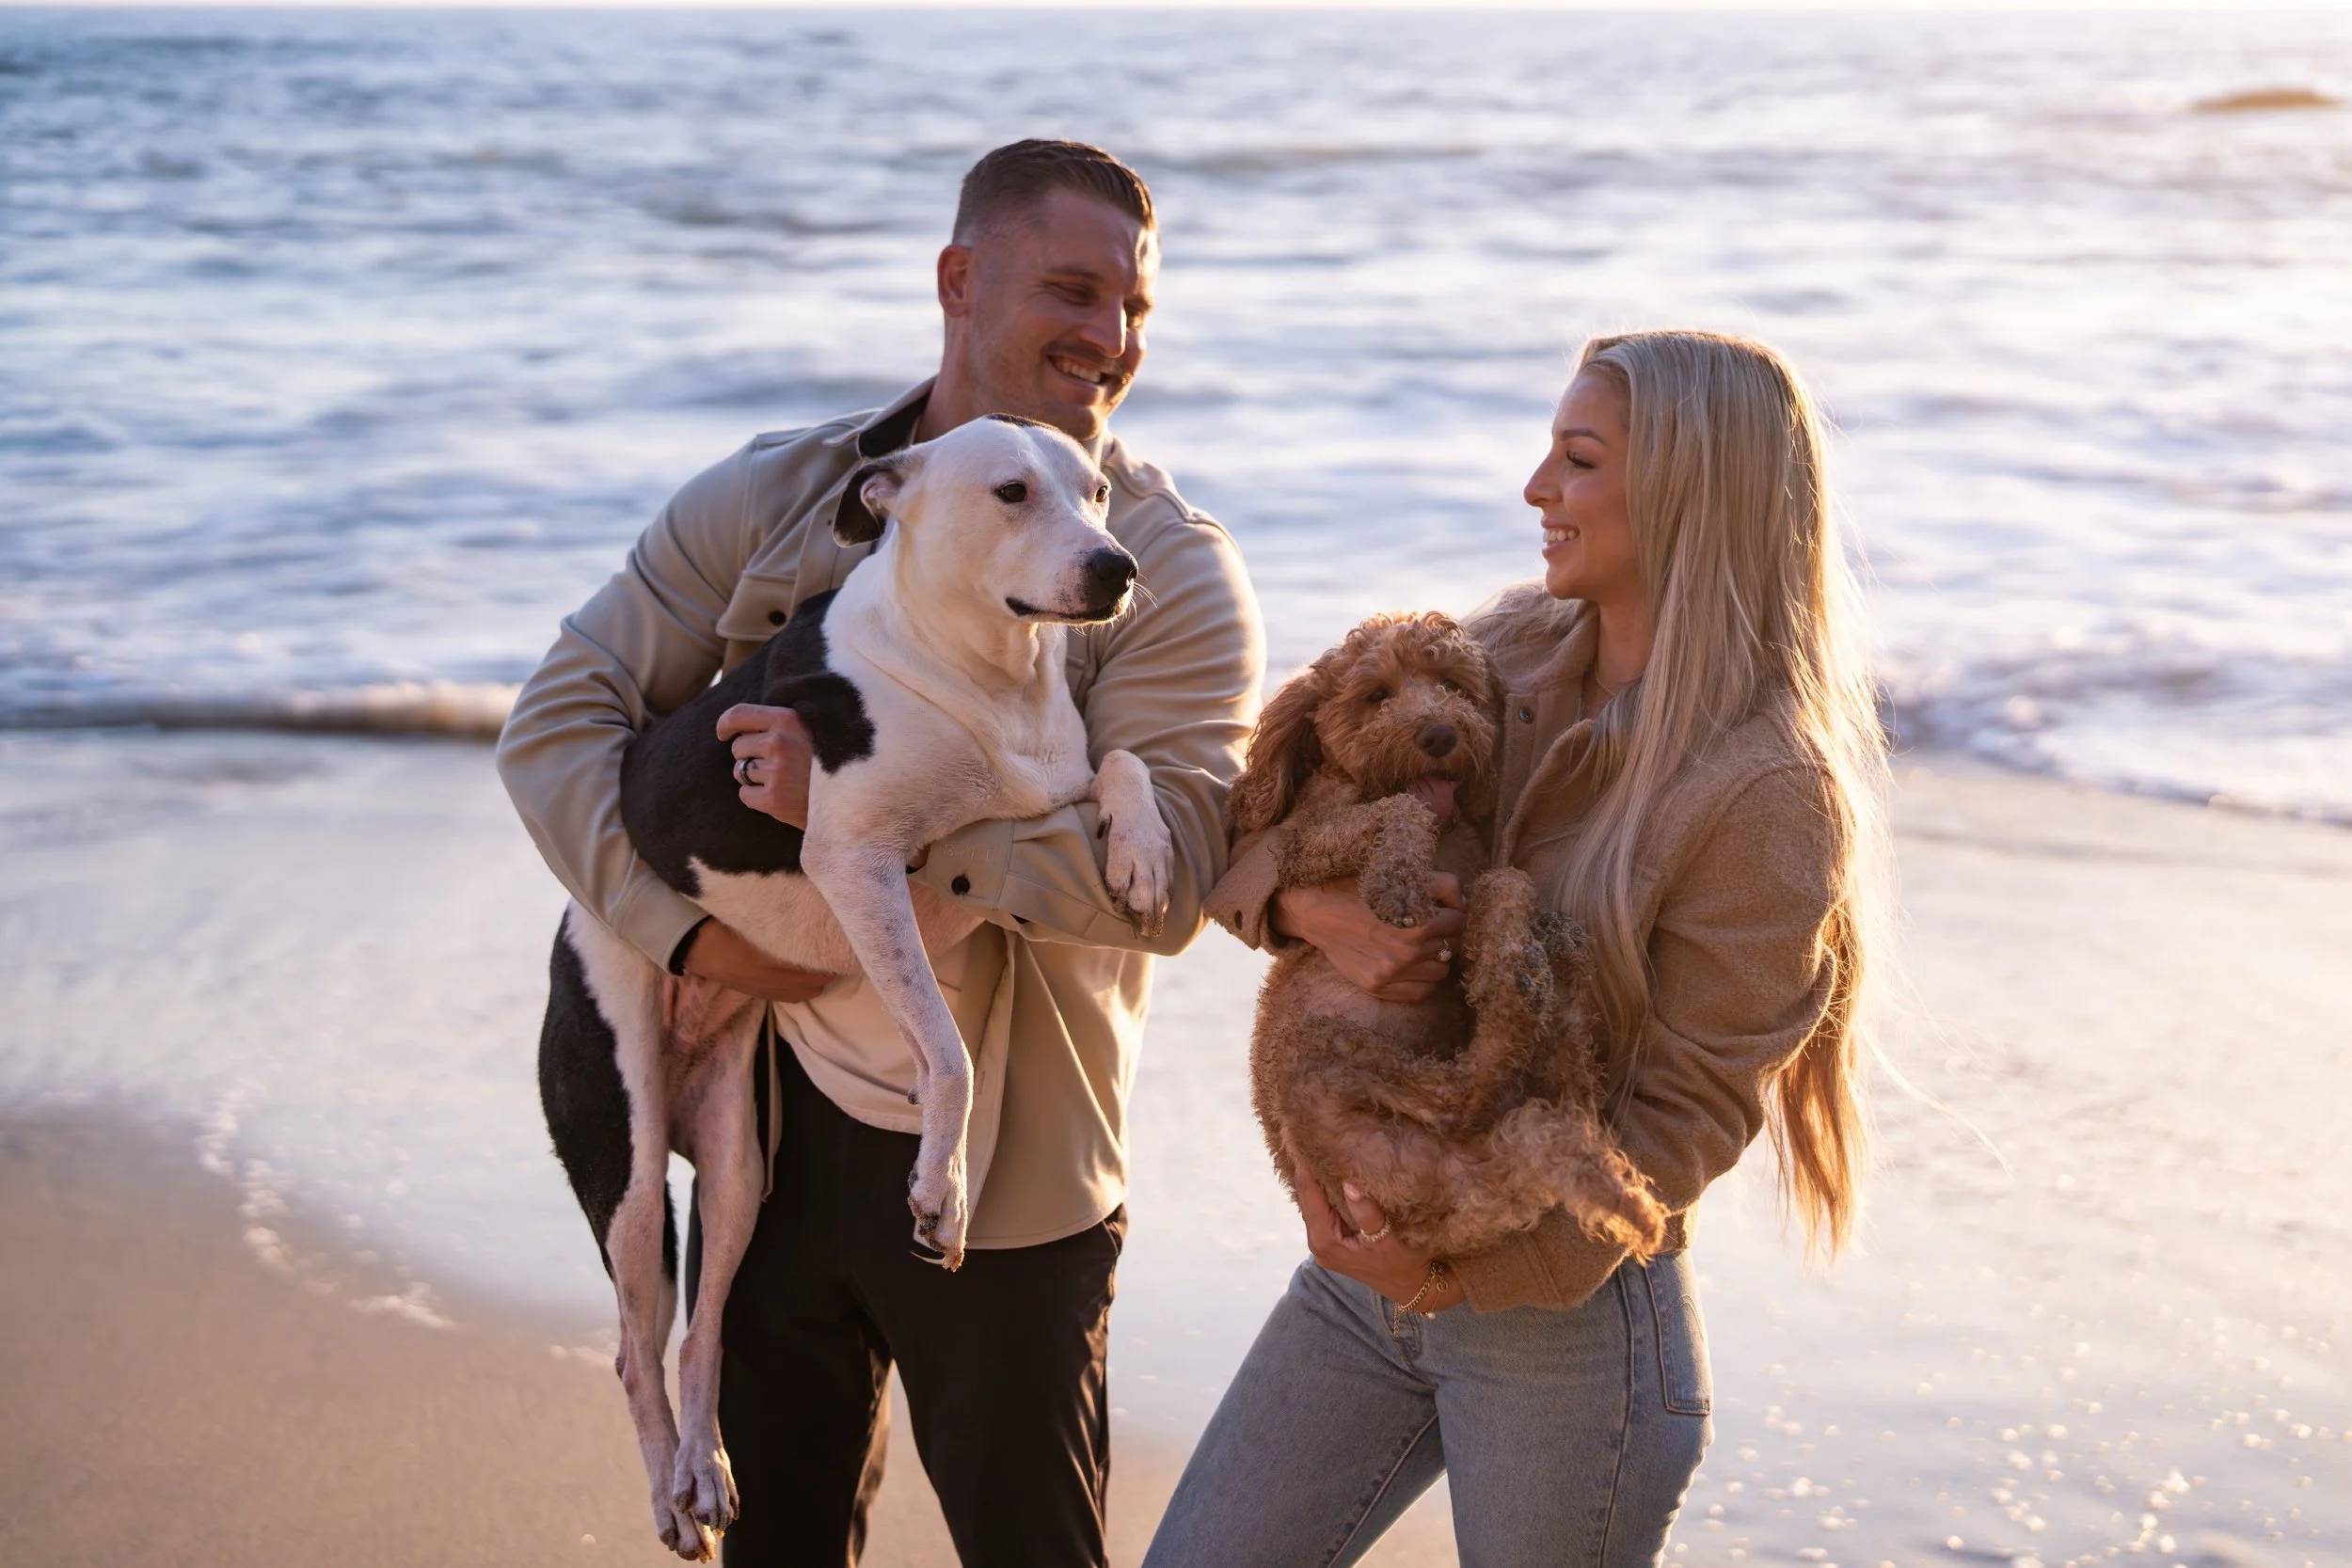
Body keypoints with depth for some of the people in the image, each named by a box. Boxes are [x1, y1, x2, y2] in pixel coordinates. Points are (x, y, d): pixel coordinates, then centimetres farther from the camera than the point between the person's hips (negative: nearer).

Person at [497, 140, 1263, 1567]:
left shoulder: (1173, 572, -10)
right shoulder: (773, 500, 0)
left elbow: (1163, 871, -23)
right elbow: (561, 717, -1)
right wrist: (686, 929, -14)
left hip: (1006, 1172, -3)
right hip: (778, 1121, 3)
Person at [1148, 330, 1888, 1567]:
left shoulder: (1767, 792, -17)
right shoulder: (1509, 652, 1)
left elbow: (1689, 1114, -15)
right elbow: (1245, 827, 2)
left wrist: (1472, 1268, -17)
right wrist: (1305, 906, -20)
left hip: (1568, 1302, -6)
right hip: (1372, 1255, 6)